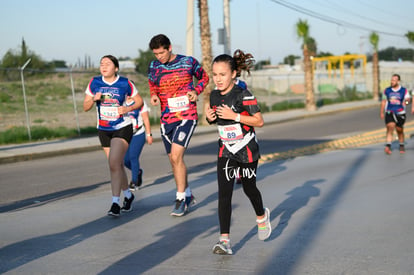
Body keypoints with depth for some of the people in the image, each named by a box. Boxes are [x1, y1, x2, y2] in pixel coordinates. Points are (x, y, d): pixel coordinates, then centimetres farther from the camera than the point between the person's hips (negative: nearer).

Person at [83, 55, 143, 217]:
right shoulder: (94, 83, -1)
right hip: (104, 130, 4)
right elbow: (85, 107, 3)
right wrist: (94, 99, -18)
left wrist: (128, 108, -14)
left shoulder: (125, 83, -8)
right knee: (117, 165, 13)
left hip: (122, 129, -4)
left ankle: (115, 202, -18)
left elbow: (139, 101, 5)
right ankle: (128, 195, 35)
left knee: (114, 163, -20)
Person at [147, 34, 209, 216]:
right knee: (174, 160, 10)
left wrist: (196, 91, -7)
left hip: (187, 116, -5)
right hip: (166, 119, 5)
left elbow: (203, 77, 12)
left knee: (176, 156, -17)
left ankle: (181, 199, -8)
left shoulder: (188, 62, -4)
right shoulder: (154, 67, 4)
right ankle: (188, 195, 28)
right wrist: (154, 96, -1)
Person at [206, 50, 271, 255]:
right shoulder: (214, 96, 1)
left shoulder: (243, 95, -17)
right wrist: (210, 117, -6)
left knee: (249, 188, 14)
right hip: (225, 150, 4)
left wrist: (234, 115, -26)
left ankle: (262, 216, 47)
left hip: (247, 149, -4)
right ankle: (224, 241, -11)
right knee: (224, 193, -8)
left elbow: (259, 121, -17)